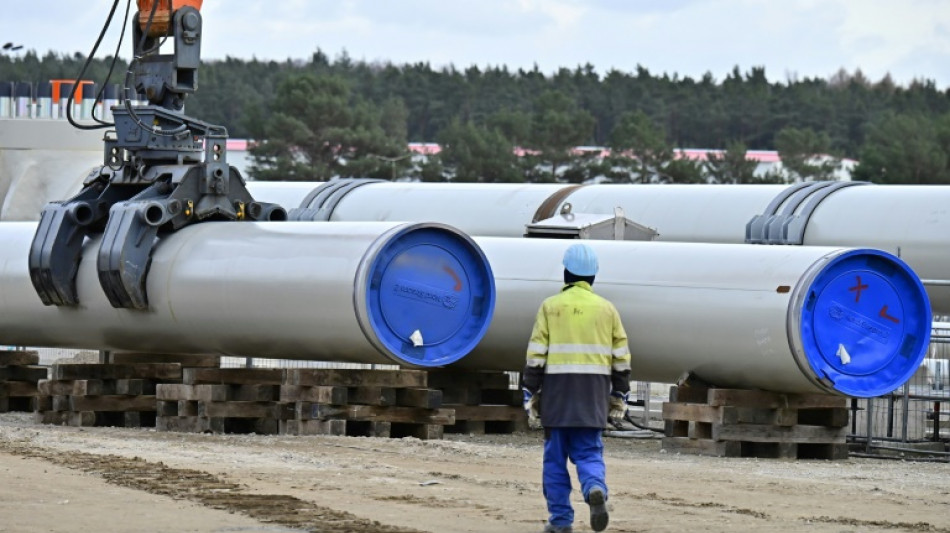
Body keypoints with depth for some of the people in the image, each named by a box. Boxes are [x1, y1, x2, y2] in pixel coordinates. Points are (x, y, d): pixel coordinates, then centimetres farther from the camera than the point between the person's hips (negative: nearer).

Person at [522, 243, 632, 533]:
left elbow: (536, 355, -3)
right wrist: (619, 396, 16)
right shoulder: (607, 309, 8)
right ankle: (595, 488, -26)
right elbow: (621, 356, 9)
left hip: (557, 389, -2)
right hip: (594, 393, 2)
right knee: (588, 450, 5)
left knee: (555, 455, 7)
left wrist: (531, 394, 2)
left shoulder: (551, 306, 1)